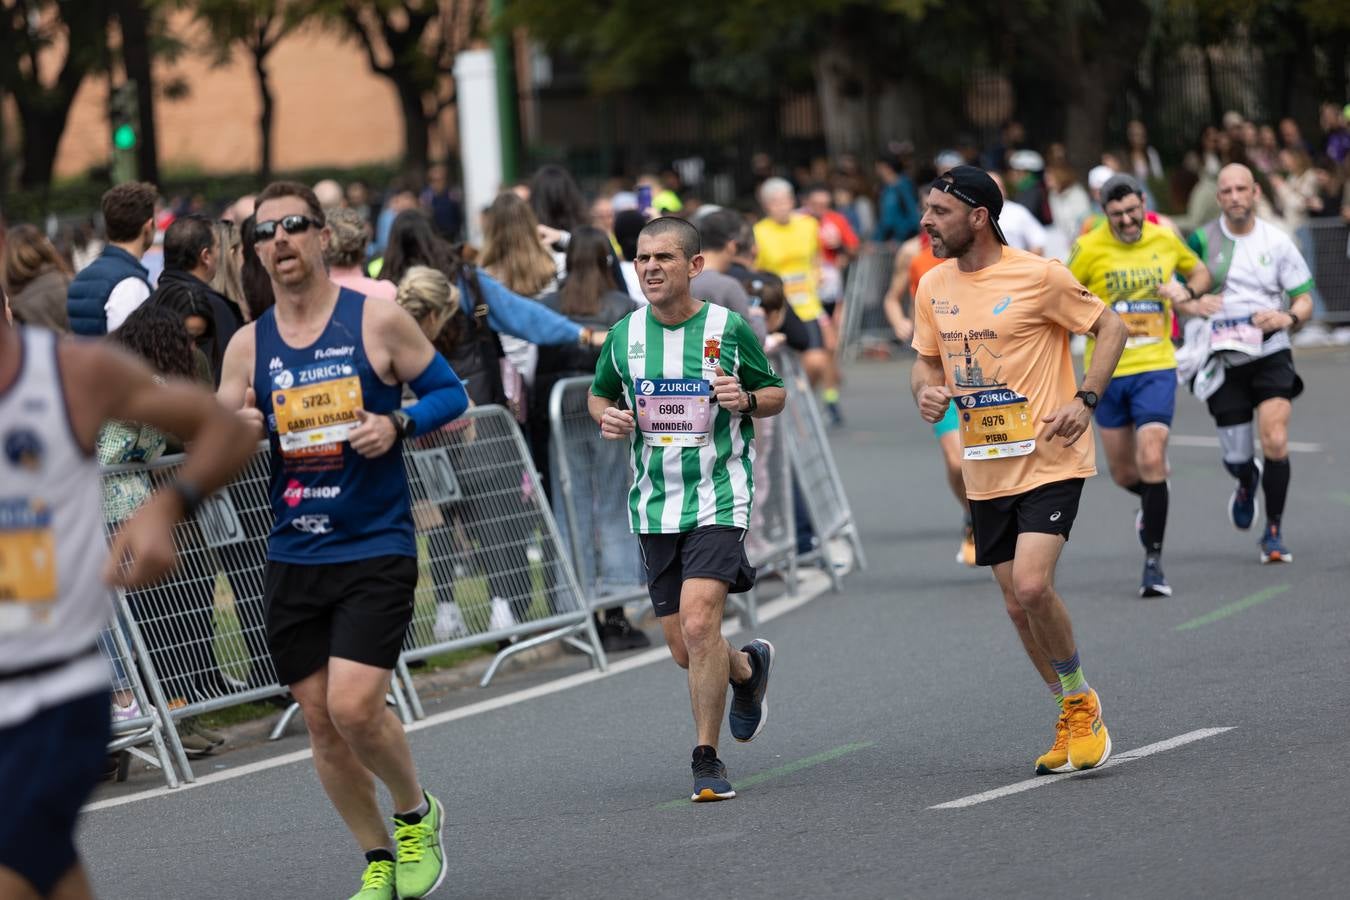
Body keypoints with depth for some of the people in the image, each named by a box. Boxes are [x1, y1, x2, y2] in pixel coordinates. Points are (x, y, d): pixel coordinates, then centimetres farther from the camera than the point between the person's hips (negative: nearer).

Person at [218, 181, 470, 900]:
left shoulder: (377, 320, -4)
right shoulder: (247, 344, 6)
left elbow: (449, 392, 3)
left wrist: (398, 424, -16)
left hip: (376, 547, -4)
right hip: (292, 557, 4)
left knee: (355, 707, -16)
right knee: (321, 720, 5)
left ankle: (417, 815, 12)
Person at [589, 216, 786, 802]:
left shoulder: (729, 330, -5)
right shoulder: (624, 335, 3)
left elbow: (775, 394, 6)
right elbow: (599, 395, 19)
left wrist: (746, 400, -16)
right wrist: (607, 418, -4)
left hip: (718, 502, -4)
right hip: (653, 506, 4)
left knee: (698, 625, -21)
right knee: (685, 652, 7)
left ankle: (707, 760, -8)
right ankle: (749, 667, 43)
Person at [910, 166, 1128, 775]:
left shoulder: (1039, 276, -11)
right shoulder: (932, 288, 6)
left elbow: (1110, 327, -1)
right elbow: (927, 359, 19)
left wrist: (1084, 400, -13)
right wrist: (927, 391, -4)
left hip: (1048, 460, -6)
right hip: (985, 469, 6)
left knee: (1032, 586, -20)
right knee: (1017, 605, 8)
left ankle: (1082, 702, 2)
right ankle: (1070, 717, 25)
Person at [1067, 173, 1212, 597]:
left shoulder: (1165, 239, 0)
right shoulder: (1090, 248, -7)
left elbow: (1200, 272, 18)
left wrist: (1187, 295, -3)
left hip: (1156, 367, -1)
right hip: (1107, 370, 1)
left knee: (1151, 461, -15)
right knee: (1123, 472, 10)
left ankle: (1154, 560, -7)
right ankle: (1151, 504, 46)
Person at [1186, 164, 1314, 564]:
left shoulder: (1277, 241, 1)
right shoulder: (1203, 239, -1)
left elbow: (1304, 299, 6)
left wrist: (1288, 317, -16)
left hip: (1271, 355, 0)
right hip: (1224, 361, 1)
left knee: (1276, 442, -18)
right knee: (1236, 459, 4)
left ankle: (1274, 532, -1)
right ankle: (1247, 482, 44)